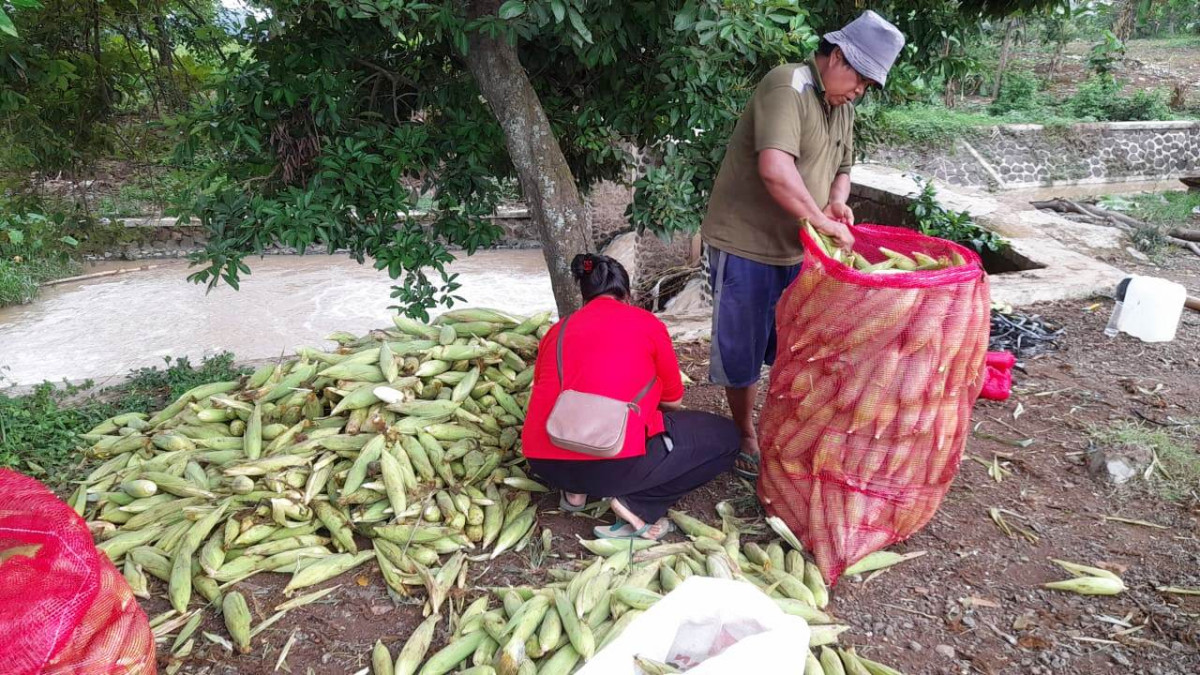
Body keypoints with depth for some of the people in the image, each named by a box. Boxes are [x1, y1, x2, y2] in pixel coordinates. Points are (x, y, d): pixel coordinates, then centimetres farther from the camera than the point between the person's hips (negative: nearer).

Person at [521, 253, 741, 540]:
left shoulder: (557, 330, 18)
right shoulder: (647, 323, 8)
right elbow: (673, 401, 16)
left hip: (543, 462, 6)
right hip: (613, 462, -5)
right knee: (726, 437, 12)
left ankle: (575, 490, 16)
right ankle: (636, 506, -2)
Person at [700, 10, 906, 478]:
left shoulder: (842, 106, 9)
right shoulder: (786, 87, -19)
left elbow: (841, 168, 22)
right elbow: (775, 170, -34)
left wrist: (837, 201, -1)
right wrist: (824, 221, -27)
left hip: (796, 247, 8)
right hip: (746, 245, -8)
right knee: (743, 350, 5)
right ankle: (746, 438, 23)